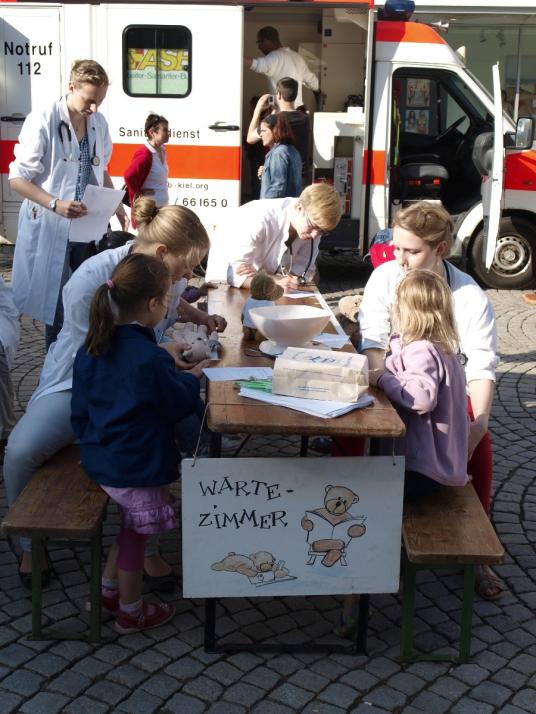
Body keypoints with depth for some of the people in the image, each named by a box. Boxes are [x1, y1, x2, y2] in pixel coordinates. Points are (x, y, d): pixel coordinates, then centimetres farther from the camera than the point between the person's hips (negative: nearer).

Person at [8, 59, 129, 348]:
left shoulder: (99, 123, 5)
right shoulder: (42, 121, -12)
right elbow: (17, 178, -12)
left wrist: (119, 210, 10)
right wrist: (56, 204, -25)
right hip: (51, 229, -5)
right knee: (57, 305, 2)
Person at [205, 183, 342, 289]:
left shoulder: (313, 228, -15)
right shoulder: (260, 220, -31)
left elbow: (304, 271, -14)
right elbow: (233, 273, -33)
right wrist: (275, 282, -46)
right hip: (226, 284, -3)